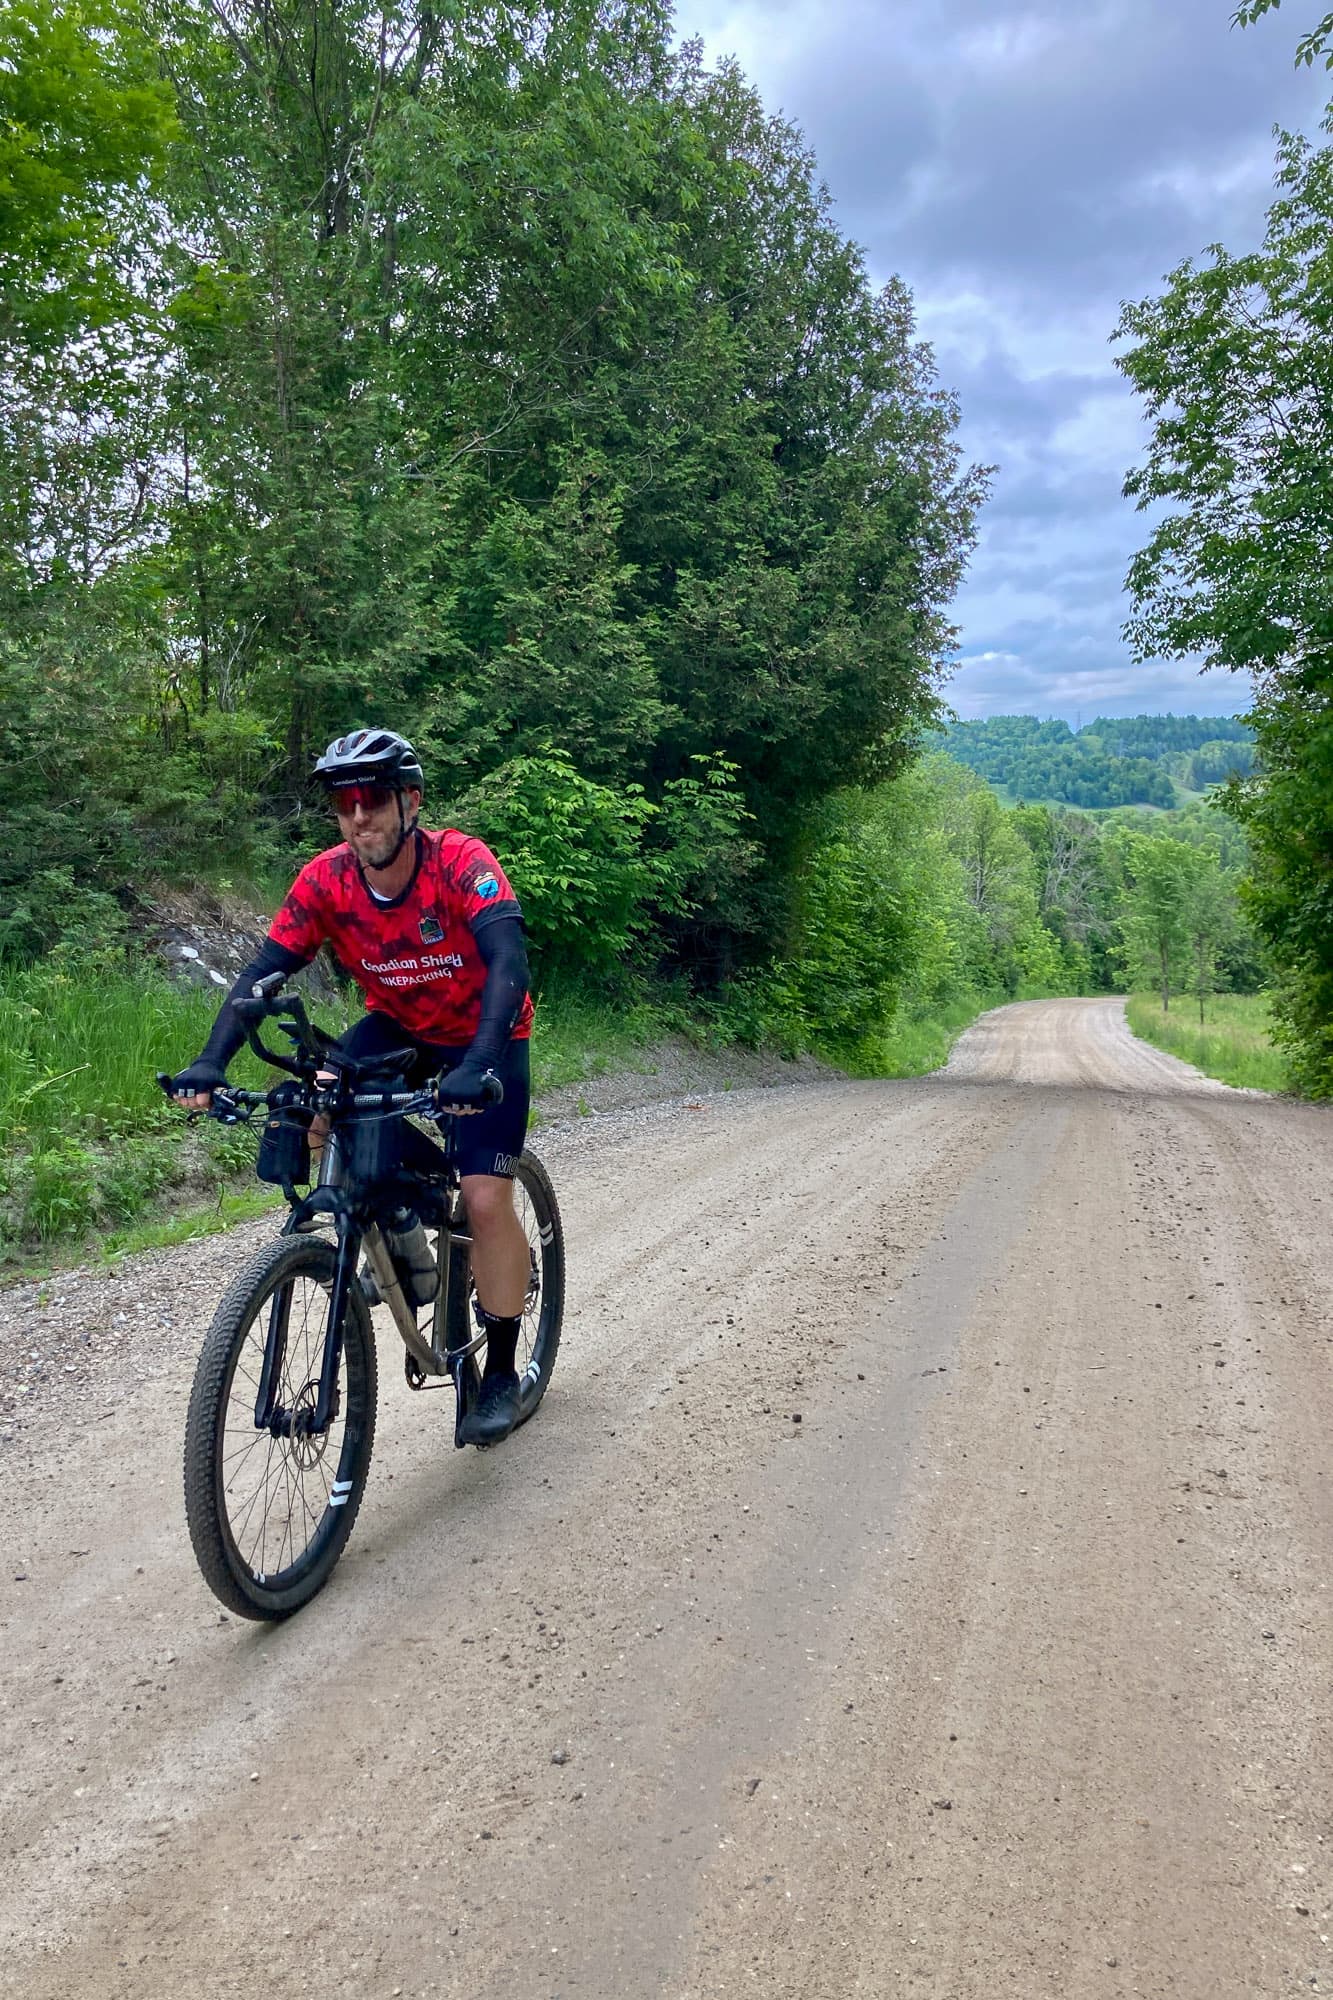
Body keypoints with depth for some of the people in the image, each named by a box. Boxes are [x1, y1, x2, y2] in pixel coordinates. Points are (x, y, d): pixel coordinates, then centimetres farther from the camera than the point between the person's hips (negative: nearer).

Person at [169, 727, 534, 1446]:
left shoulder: (461, 862, -29)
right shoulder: (325, 880, -17)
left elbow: (508, 964, -41)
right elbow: (262, 972, -19)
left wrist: (479, 1066, -56)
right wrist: (210, 1063, -34)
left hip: (484, 1036, -4)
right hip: (399, 1027, 4)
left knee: (486, 1198, -13)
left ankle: (502, 1372, 7)